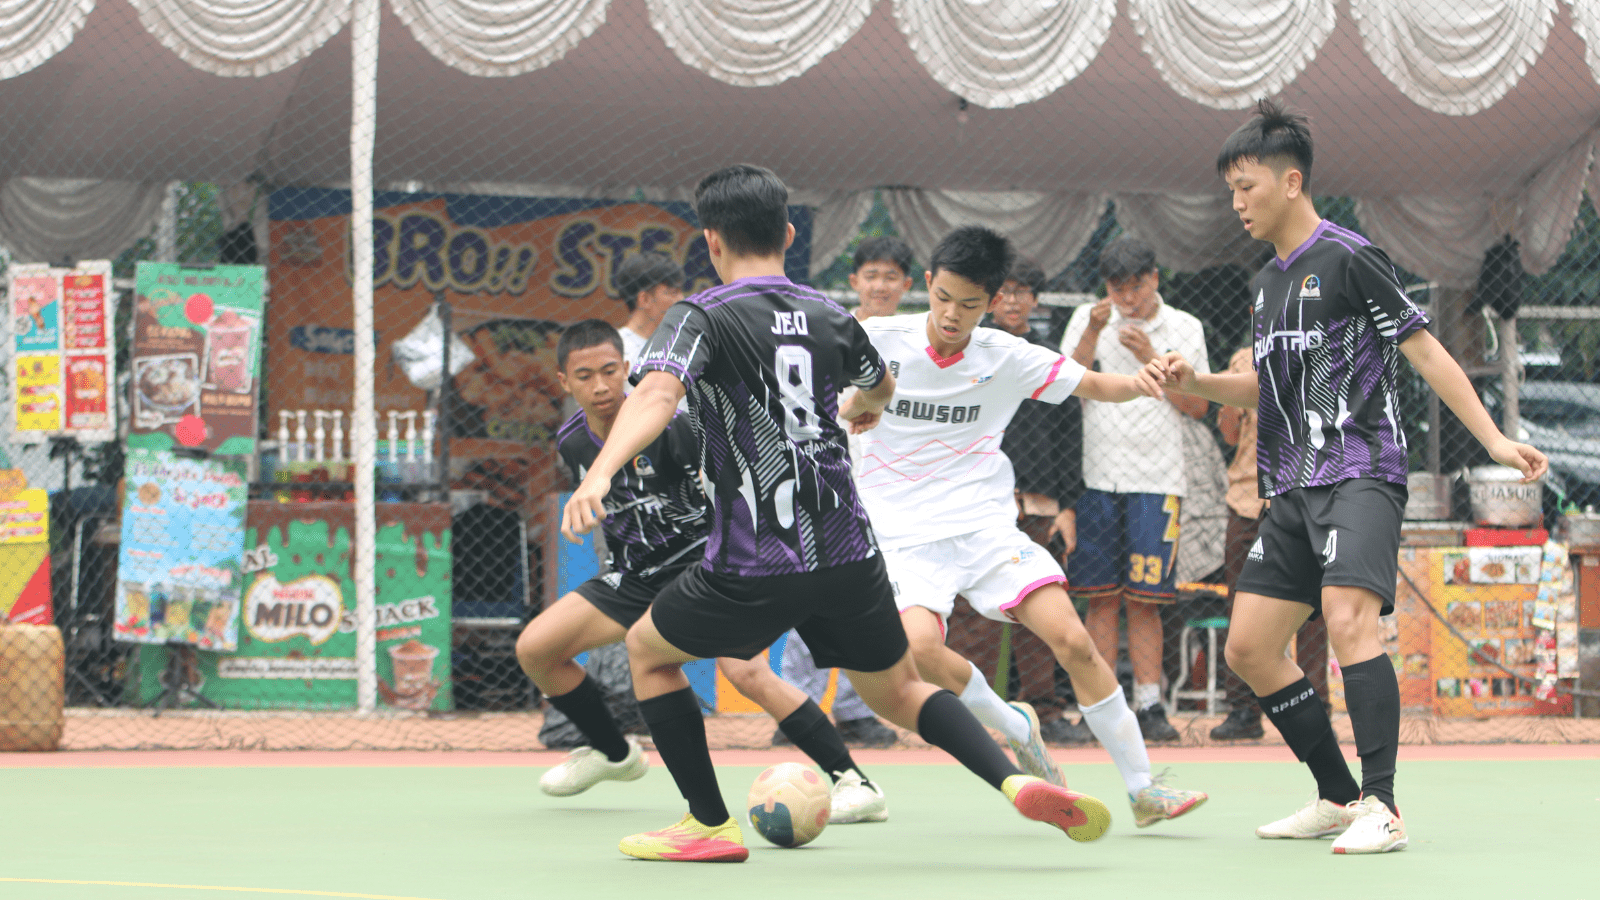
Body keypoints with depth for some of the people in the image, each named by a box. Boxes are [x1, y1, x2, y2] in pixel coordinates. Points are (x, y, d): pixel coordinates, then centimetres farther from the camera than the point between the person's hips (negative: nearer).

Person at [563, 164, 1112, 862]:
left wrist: (601, 472, -41)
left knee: (647, 649, 20)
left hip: (754, 569, -4)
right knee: (899, 691, 20)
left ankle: (710, 825, 17)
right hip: (848, 555, 5)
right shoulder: (830, 317, 11)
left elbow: (656, 394, -27)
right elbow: (880, 384, 33)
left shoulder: (702, 316, -6)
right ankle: (1017, 783, -5)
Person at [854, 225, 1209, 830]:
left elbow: (1097, 386, 8)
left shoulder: (1007, 358, 1)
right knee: (919, 647, -30)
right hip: (903, 537, -1)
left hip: (986, 526, 1)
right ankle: (1014, 728, 0)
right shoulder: (877, 342, -3)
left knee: (1072, 640, -15)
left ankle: (1143, 791, -3)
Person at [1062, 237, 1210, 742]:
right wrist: (1094, 332, -13)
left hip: (1156, 480, 0)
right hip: (1095, 477, 0)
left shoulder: (1185, 329, 7)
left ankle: (1149, 705, 0)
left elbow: (1197, 406, 2)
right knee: (1101, 598, -1)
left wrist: (1150, 358, -7)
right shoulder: (1087, 321, 8)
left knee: (1145, 600, -3)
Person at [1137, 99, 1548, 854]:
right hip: (1293, 490, 9)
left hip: (1360, 473, -9)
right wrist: (1194, 382, 12)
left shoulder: (1348, 258, -7)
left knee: (1347, 617, -27)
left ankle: (1382, 810, -26)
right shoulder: (1268, 281, 18)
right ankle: (1338, 796, 17)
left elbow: (1425, 352, -7)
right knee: (1248, 649, 6)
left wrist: (1494, 439, -12)